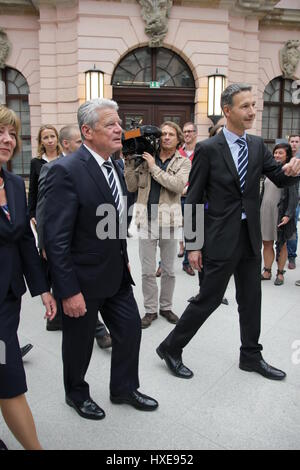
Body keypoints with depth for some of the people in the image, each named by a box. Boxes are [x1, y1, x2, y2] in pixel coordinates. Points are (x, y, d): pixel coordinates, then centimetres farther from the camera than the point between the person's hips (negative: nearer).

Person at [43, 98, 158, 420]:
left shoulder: (114, 166, 5)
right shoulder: (66, 171, -21)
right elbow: (55, 239, -23)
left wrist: (124, 259, 14)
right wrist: (68, 291, -22)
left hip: (116, 273, 7)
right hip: (82, 278, -7)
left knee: (130, 329, 16)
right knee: (80, 342, 14)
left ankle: (124, 389, 41)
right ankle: (77, 394, 43)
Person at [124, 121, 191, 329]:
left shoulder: (183, 162, 3)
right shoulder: (145, 158, 6)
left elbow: (178, 185, -17)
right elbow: (132, 187, 4)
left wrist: (154, 167, -15)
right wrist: (129, 162, -4)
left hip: (169, 221, 0)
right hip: (147, 221, 1)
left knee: (169, 270, 12)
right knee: (147, 271, 6)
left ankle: (166, 306, 30)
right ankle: (150, 310, 21)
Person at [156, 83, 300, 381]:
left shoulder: (257, 146, 7)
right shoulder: (208, 149, -10)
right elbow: (193, 200, -9)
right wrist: (193, 245, -10)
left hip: (251, 237, 6)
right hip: (222, 239, -6)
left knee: (251, 299, 16)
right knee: (209, 298, 2)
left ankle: (251, 356, 34)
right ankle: (170, 348, 22)